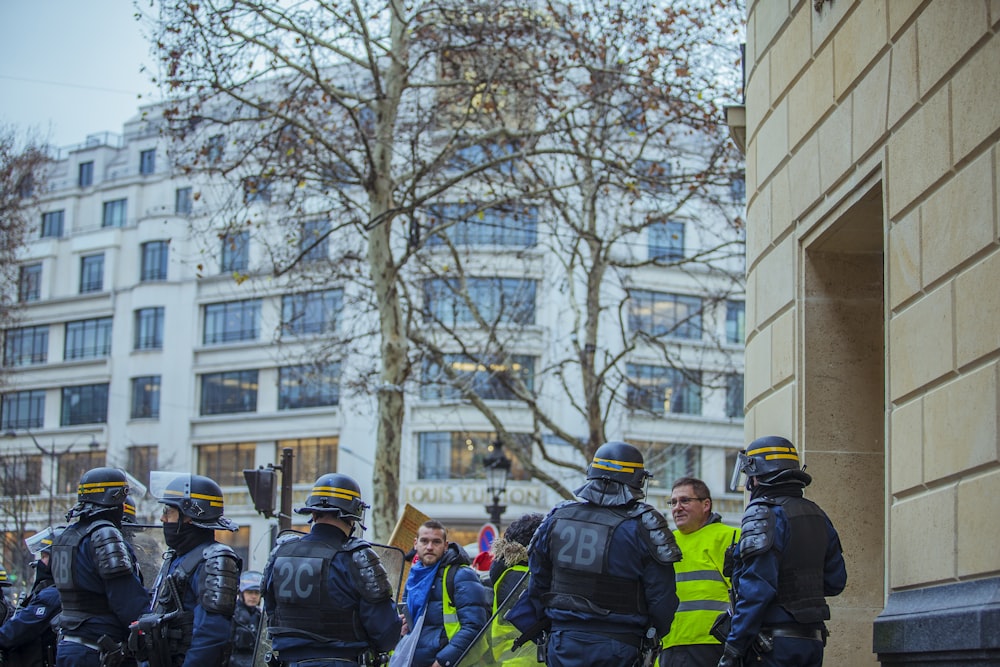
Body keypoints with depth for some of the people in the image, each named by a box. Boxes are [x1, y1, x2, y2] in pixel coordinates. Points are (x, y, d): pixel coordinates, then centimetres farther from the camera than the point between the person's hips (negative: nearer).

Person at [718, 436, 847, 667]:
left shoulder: (763, 514, -13)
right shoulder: (817, 515, 13)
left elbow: (756, 589, -19)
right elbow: (836, 581, 15)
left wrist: (733, 648, -17)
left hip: (774, 646, -8)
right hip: (813, 641, 8)